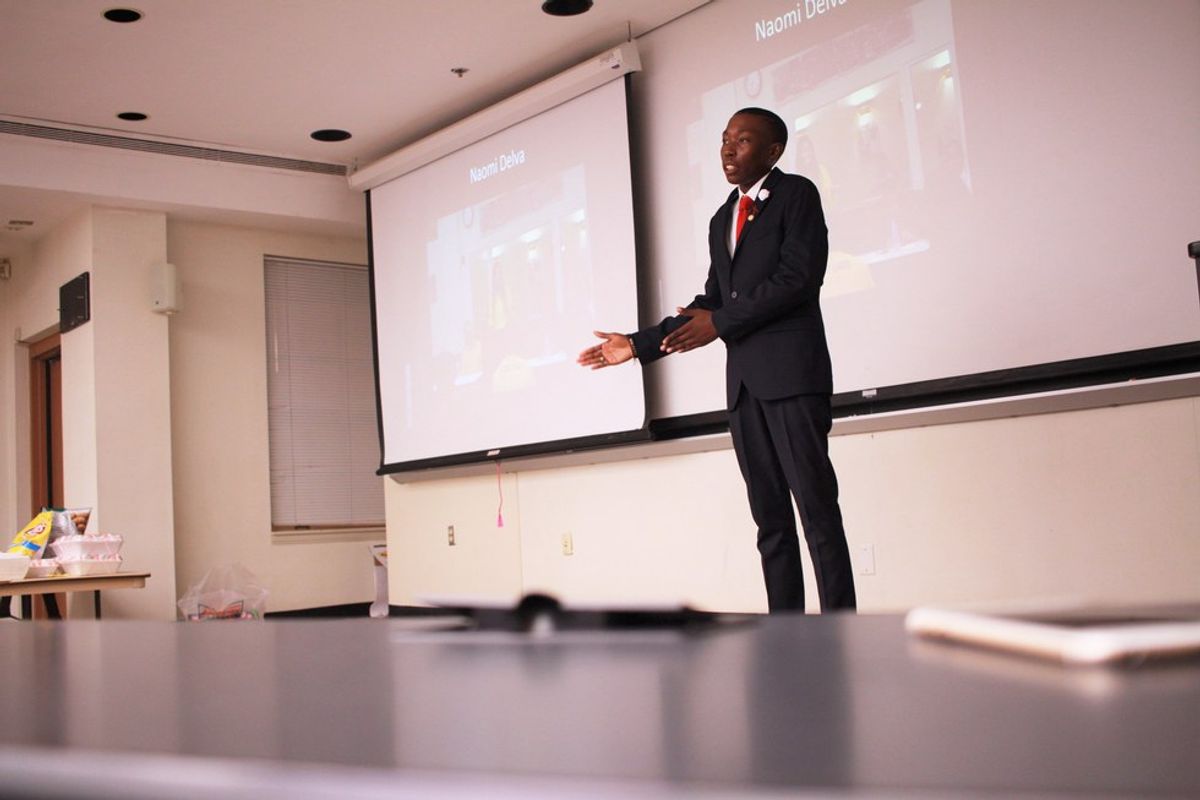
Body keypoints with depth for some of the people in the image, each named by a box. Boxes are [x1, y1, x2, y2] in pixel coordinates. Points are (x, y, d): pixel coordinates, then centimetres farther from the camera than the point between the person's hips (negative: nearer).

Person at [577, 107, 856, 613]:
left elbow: (798, 277, -12)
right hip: (744, 381, 7)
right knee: (770, 518, 5)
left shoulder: (796, 194, 2)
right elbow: (709, 305, 21)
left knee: (817, 508, -8)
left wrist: (720, 324, -9)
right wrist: (637, 345, 13)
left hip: (792, 372, -7)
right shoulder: (722, 220, 23)